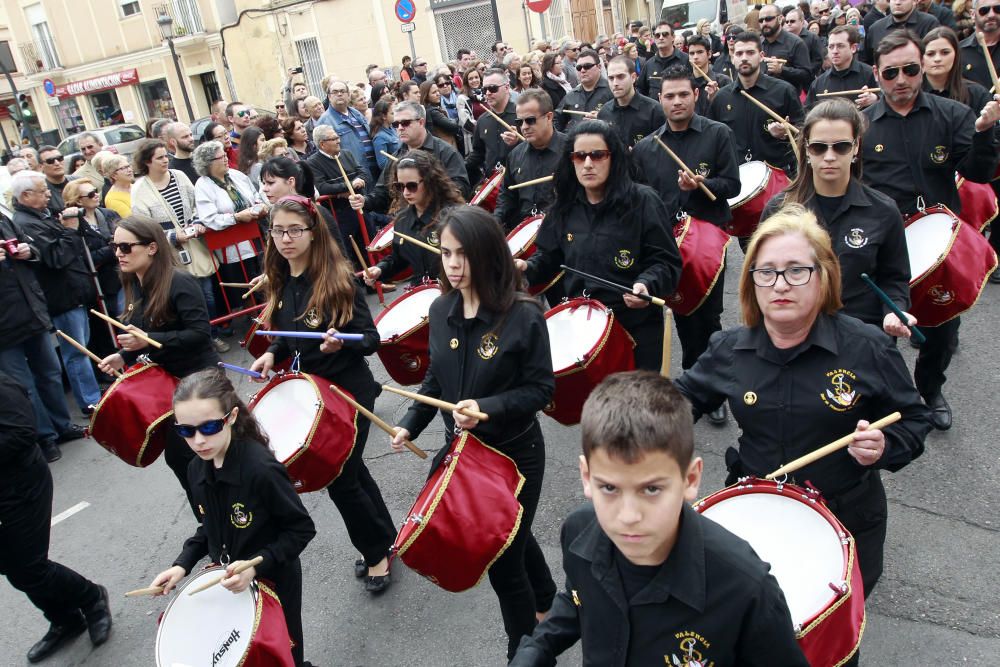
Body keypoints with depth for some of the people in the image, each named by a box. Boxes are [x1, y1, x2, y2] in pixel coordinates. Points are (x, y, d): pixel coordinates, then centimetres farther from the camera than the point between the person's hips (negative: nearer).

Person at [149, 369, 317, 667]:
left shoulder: (261, 469, -30)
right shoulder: (197, 469, -6)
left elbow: (302, 529, -21)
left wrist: (257, 565, -30)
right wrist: (182, 564, -1)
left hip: (274, 584, -6)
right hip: (230, 583, 6)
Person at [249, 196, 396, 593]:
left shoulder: (339, 279, -18)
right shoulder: (281, 283, 2)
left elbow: (371, 340, -17)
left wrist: (339, 342, -36)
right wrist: (272, 355, -2)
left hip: (349, 393, -7)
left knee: (340, 479, -1)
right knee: (351, 471, 19)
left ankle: (377, 551, 23)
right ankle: (384, 538, 39)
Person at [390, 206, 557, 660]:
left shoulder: (523, 316, -21)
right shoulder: (441, 310, -4)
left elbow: (541, 390, -17)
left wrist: (488, 408, -30)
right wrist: (411, 424, -2)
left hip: (515, 454, -6)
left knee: (503, 562, 5)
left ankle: (525, 651, 33)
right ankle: (545, 601, 57)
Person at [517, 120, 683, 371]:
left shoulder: (643, 201, -9)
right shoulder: (564, 206, 6)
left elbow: (666, 262, -9)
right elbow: (549, 256, 15)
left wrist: (647, 285, -28)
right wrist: (527, 267, -5)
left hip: (636, 328, -4)